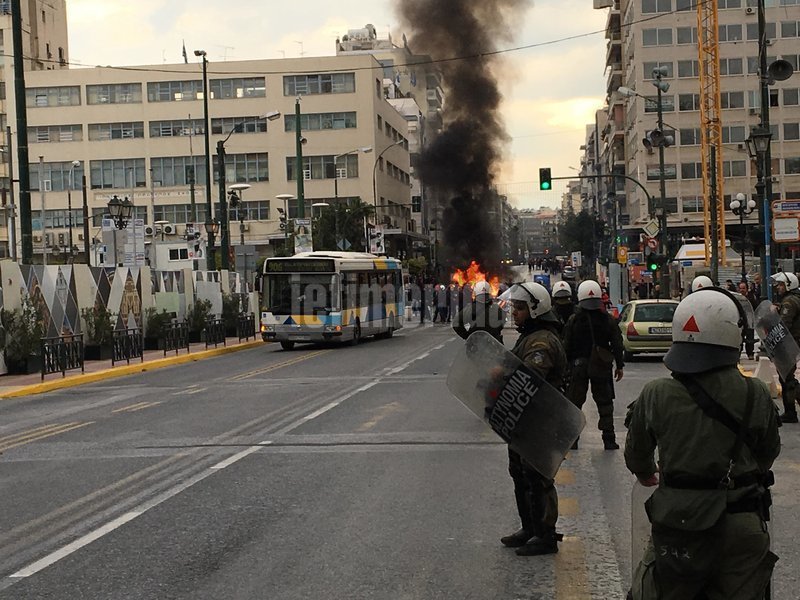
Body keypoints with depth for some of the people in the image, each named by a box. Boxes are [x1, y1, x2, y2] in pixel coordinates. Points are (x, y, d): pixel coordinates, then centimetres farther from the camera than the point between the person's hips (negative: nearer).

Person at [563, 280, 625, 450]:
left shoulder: (573, 321, -6)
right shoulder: (608, 320, -4)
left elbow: (566, 346, -4)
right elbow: (617, 344, 0)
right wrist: (619, 366, 10)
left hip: (578, 367, -1)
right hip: (602, 367, 1)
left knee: (574, 403, 8)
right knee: (605, 403, 9)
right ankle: (609, 439, 7)